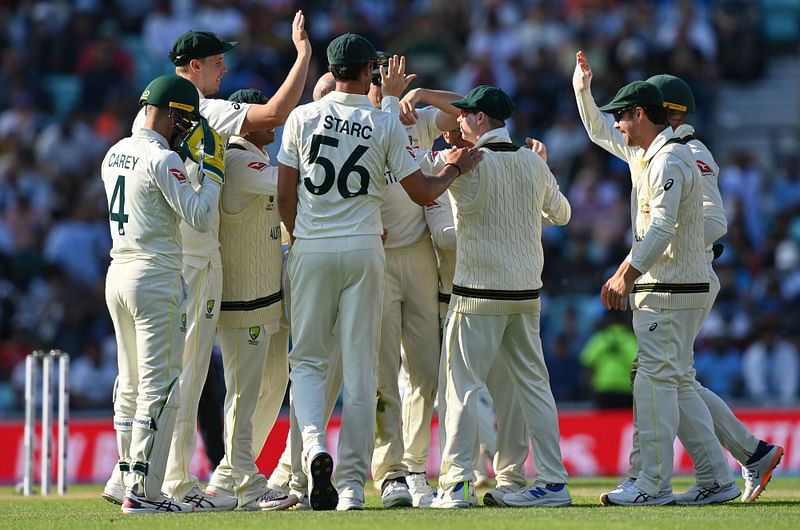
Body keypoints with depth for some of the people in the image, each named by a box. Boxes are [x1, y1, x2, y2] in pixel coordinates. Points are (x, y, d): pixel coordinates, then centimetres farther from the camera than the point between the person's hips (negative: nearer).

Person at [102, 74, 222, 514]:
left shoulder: (115, 154, 12)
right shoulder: (163, 160, -14)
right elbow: (200, 217, -19)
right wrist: (213, 172, -7)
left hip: (117, 274, 9)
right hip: (156, 278, -9)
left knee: (130, 385, 12)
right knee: (160, 385, -7)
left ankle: (131, 482, 13)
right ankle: (144, 491, -11)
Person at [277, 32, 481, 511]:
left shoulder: (303, 118, 1)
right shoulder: (386, 125, -2)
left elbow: (285, 195, 3)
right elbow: (423, 193, 2)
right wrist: (456, 168, 21)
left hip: (311, 250, 1)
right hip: (364, 251, 0)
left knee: (308, 358, 9)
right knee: (361, 368, 4)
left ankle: (314, 443, -19)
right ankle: (353, 483, 3)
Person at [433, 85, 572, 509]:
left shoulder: (469, 166, -12)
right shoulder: (534, 164, 7)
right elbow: (561, 213, 21)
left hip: (479, 293, -6)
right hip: (527, 291, 6)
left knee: (463, 385, -3)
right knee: (533, 383, 9)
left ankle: (456, 484, -8)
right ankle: (553, 482, 7)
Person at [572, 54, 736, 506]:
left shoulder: (669, 160, -15)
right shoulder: (644, 153, 16)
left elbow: (663, 229, -24)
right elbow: (600, 132, 32)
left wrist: (626, 275, -26)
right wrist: (583, 91, 18)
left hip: (669, 290, -10)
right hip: (670, 287, 10)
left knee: (656, 378, -10)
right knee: (679, 381, 11)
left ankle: (654, 484, -10)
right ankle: (718, 479, 11)